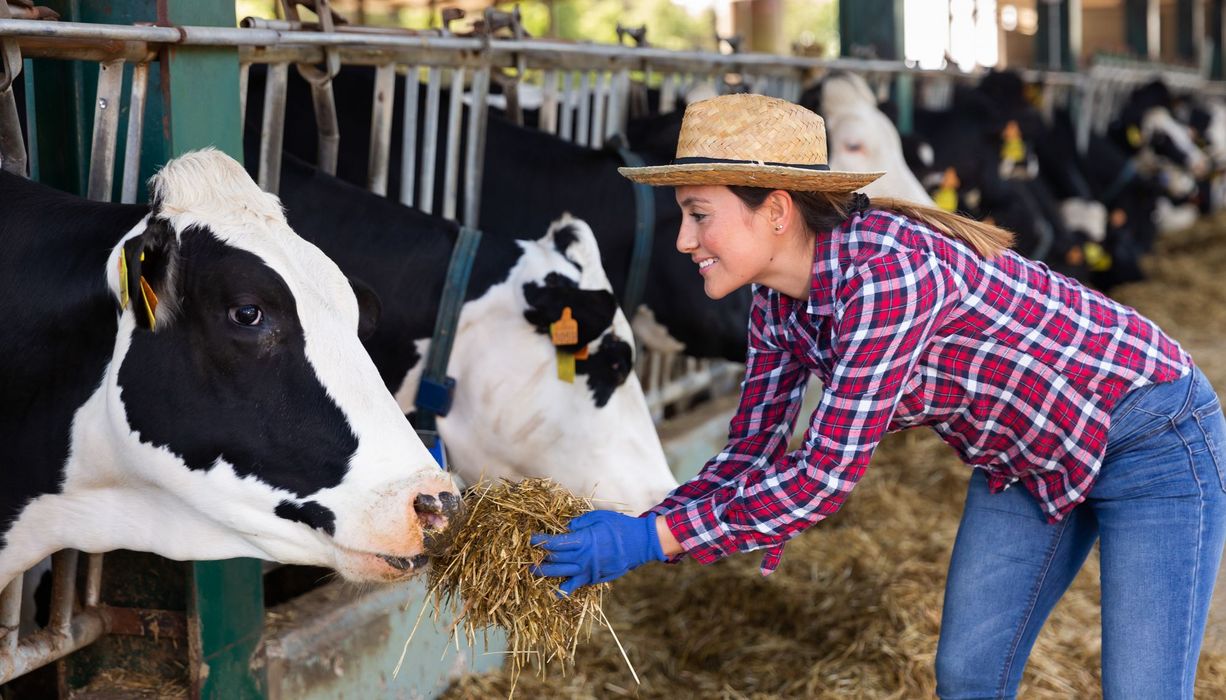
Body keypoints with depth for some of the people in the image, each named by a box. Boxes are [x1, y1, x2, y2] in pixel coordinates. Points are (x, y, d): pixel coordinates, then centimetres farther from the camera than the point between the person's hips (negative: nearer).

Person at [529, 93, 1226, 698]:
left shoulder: (889, 273, -34)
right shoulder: (780, 301, -7)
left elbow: (827, 471, -32)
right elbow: (752, 455, -2)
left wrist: (655, 539, -31)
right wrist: (625, 534, -15)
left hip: (1151, 441, -8)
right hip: (1026, 457, 8)